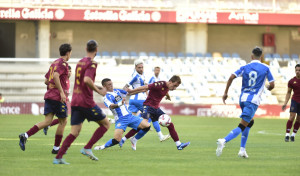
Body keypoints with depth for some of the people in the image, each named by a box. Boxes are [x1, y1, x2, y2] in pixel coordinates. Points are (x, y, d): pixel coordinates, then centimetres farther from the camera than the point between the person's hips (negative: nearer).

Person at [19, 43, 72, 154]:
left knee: (47, 121, -1)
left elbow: (46, 81, 22)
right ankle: (56, 148, 10)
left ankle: (25, 136, -18)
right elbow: (56, 76, -25)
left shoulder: (54, 63, 19)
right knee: (63, 122, 6)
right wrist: (62, 92, -25)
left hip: (49, 95, 8)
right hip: (58, 97, -8)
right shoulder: (63, 63, -8)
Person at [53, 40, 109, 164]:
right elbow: (87, 80, -24)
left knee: (75, 132, 5)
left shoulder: (80, 62, 16)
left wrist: (96, 87, 26)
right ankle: (87, 148, -2)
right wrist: (99, 91, -13)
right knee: (105, 124, 8)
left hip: (75, 102, 7)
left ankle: (58, 157, -8)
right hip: (86, 102, -7)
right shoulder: (92, 63, -9)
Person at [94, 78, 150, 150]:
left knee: (147, 126, -5)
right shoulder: (106, 97, -9)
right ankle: (103, 147, 6)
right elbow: (111, 106, -28)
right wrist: (120, 104, -47)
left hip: (129, 116, 7)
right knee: (116, 140, -21)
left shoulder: (117, 91, 13)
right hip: (121, 120, -7)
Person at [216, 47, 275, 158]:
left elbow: (232, 77, -5)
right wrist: (269, 88, 27)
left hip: (243, 98, 5)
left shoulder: (245, 67, 7)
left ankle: (242, 150, 19)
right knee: (242, 126, -10)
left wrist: (225, 93, 0)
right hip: (253, 100, -5)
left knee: (250, 122, 26)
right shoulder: (265, 68, 1)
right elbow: (272, 85, 2)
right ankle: (224, 141, -34)